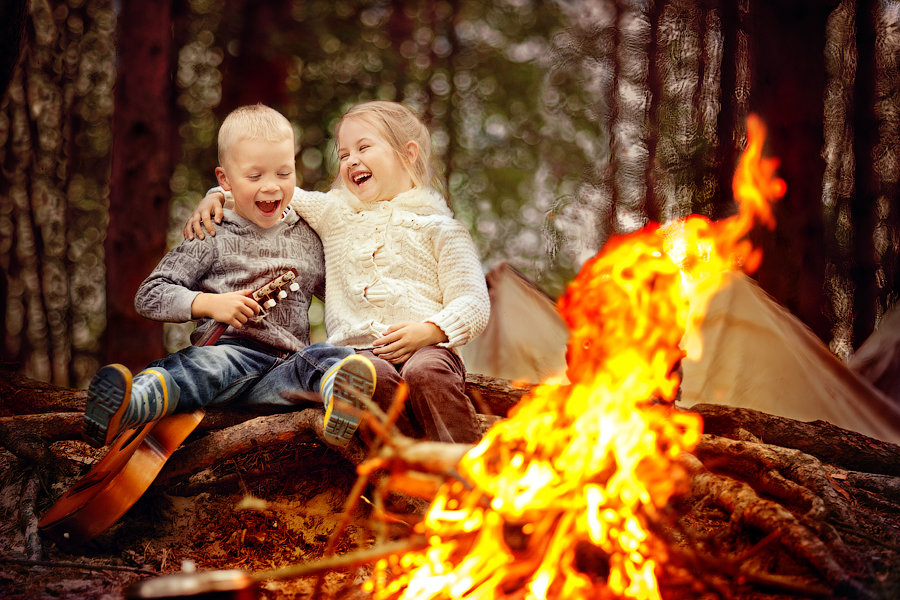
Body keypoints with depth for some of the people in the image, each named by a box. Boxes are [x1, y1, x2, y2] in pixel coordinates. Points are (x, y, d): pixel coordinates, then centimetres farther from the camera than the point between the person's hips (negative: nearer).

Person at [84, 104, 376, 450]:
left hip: (287, 364, 3)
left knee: (330, 356, -29)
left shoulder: (309, 238, 21)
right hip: (230, 350, -2)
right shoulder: (212, 239, 9)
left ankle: (340, 397, -68)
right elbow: (148, 297, 5)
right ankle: (130, 404, -67)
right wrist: (210, 303, -9)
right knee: (209, 363, -36)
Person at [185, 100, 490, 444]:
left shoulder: (439, 228, 10)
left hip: (426, 347, -1)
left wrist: (430, 331, -17)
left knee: (425, 373, -37)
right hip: (358, 348, 2)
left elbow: (472, 302, 2)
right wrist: (217, 196, 14)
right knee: (375, 376, -35)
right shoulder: (333, 212, 22)